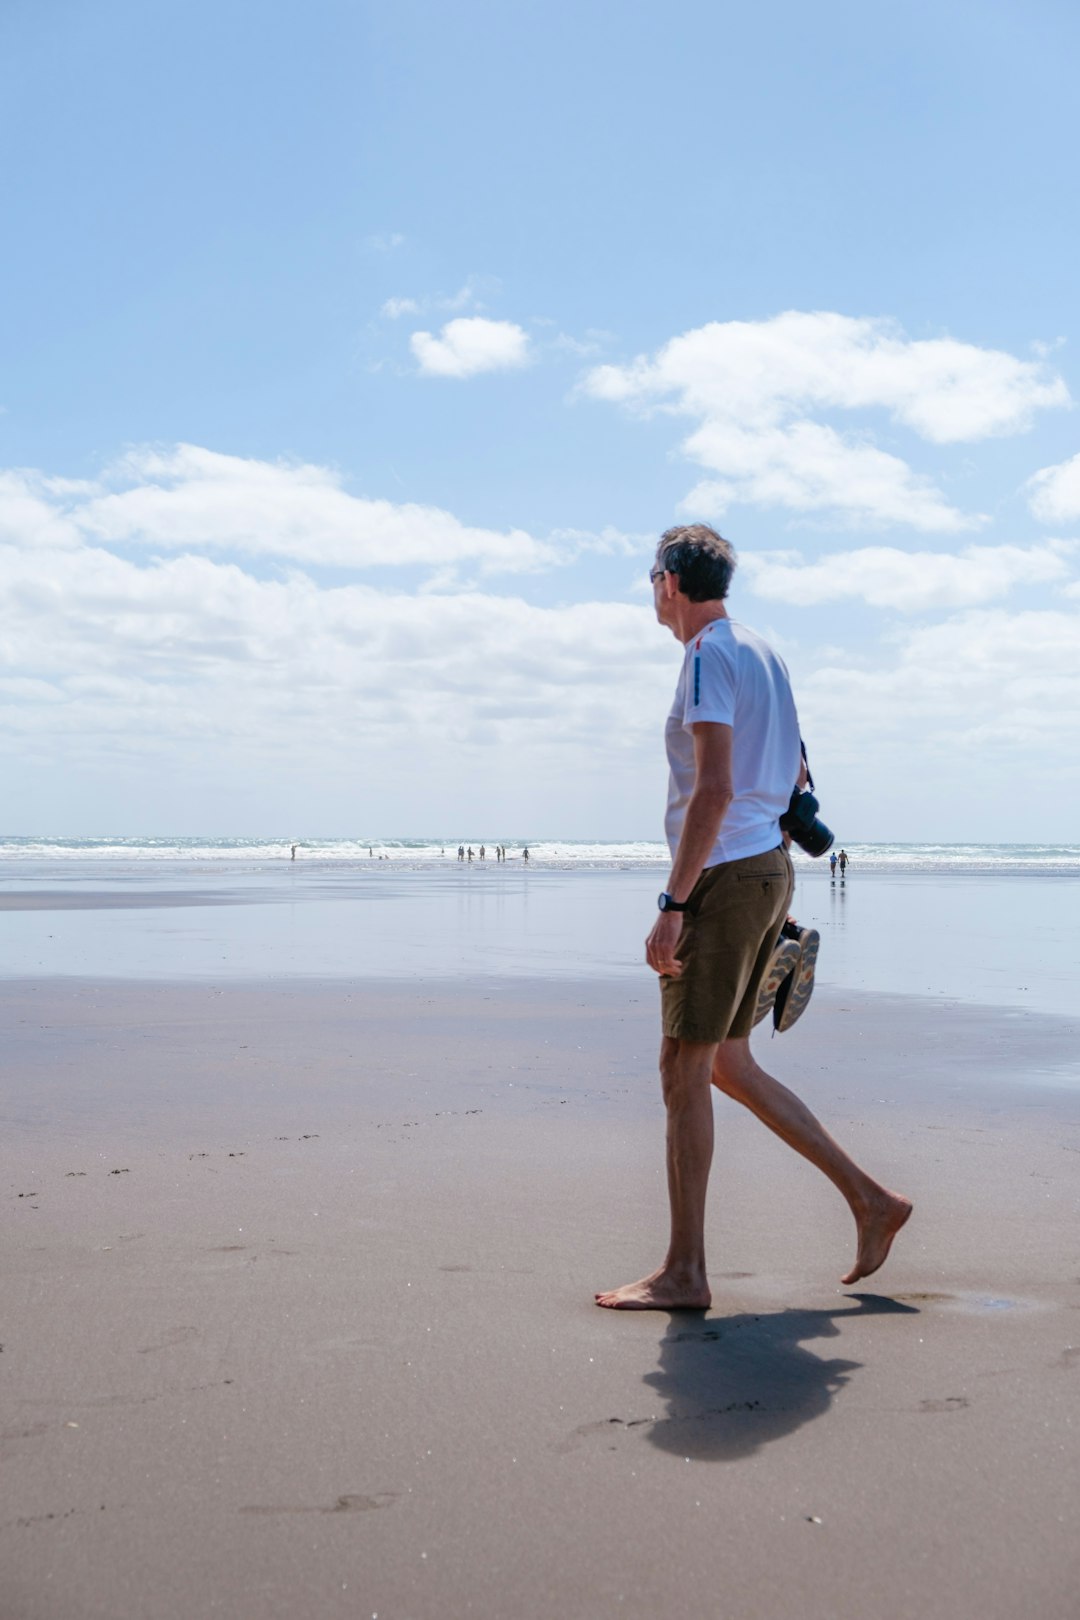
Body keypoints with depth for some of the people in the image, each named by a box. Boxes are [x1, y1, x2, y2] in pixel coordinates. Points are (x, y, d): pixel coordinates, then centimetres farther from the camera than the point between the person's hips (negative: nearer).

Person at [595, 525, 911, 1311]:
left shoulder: (710, 655, -11)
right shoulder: (763, 654, 17)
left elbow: (714, 788, -21)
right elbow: (793, 776, 22)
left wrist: (673, 905, -22)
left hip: (726, 876, -9)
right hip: (770, 868, 9)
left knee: (683, 1070, -4)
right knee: (726, 1065, 15)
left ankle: (684, 1274, 2)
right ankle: (869, 1198, 18)